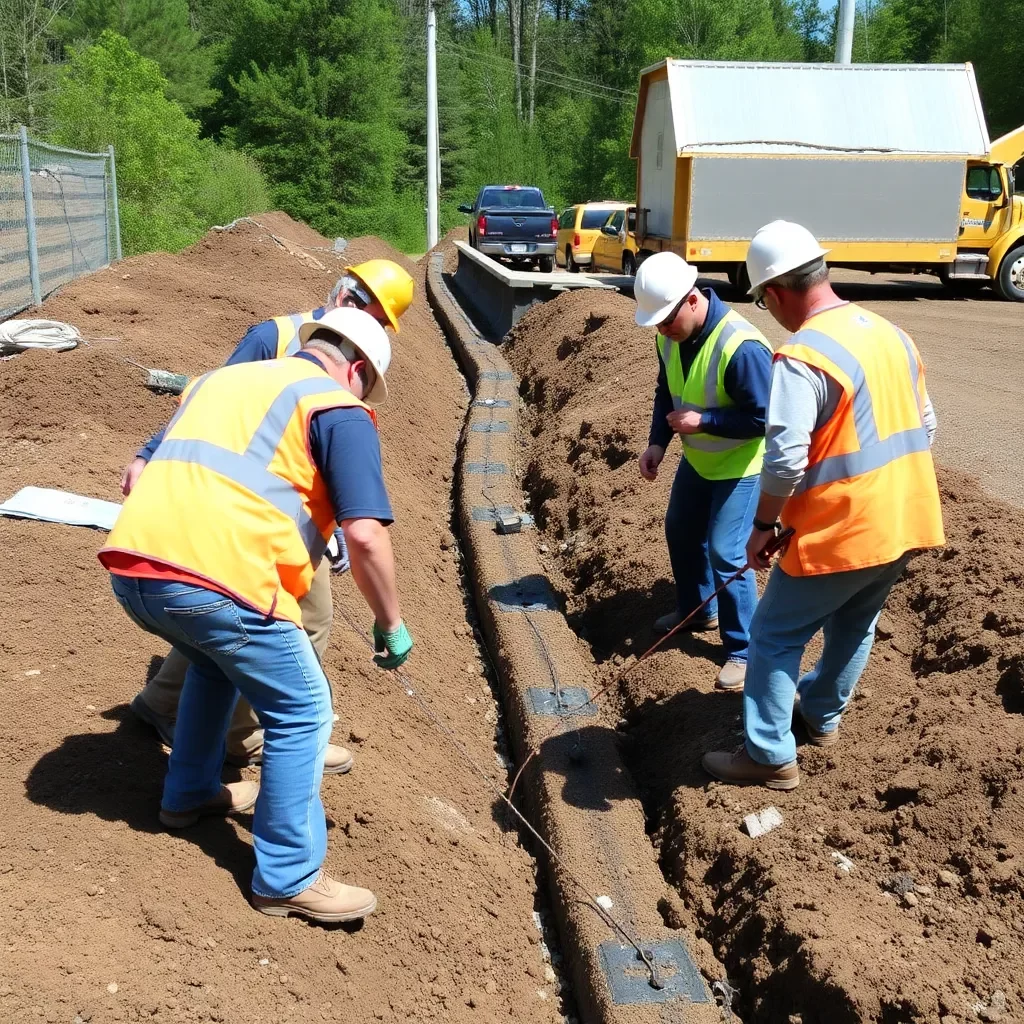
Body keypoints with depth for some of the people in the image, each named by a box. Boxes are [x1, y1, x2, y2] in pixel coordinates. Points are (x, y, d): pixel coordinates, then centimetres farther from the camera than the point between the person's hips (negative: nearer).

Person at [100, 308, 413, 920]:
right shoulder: (340, 409, 5)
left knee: (218, 658, 35)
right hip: (214, 579, -8)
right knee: (302, 713, 9)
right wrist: (391, 624, 6)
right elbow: (365, 533, -7)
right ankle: (288, 879, 16)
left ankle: (189, 795, 46)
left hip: (130, 564, 8)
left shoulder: (223, 379, 28)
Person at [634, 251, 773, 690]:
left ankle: (744, 649, 9)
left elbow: (765, 418, -28)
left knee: (725, 553, -8)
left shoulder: (741, 347, -34)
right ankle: (697, 609, 44)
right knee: (681, 532, 20)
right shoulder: (671, 336, -10)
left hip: (741, 466, -8)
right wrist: (657, 443, -8)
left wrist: (703, 420, -31)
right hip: (698, 459, 8)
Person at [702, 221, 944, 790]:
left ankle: (772, 757, 15)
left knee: (776, 637, 8)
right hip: (905, 525, 8)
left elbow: (785, 458, -25)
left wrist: (764, 524, -11)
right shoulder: (892, 334, 7)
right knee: (854, 626, 25)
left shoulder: (803, 356, -20)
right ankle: (824, 716, 45)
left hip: (838, 534, -8)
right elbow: (924, 428, 15)